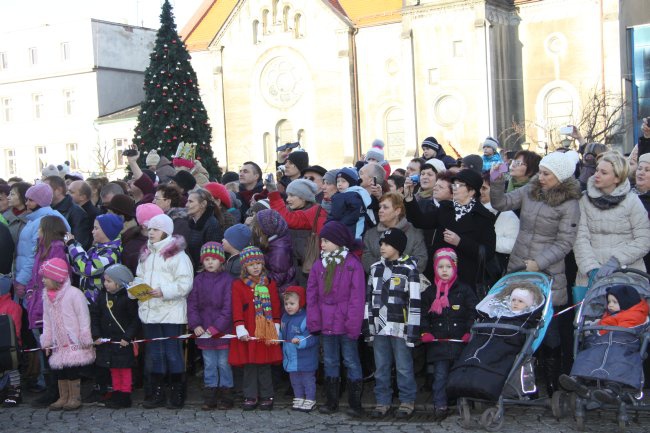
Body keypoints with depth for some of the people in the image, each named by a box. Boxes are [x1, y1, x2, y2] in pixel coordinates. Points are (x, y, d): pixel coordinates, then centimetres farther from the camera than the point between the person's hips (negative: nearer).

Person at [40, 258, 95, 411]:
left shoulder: (74, 294, -14)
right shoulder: (47, 297, 7)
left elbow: (83, 318, -13)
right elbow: (47, 321, 13)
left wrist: (86, 341, -12)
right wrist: (47, 342, 13)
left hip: (75, 342, -7)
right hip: (58, 344, 7)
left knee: (72, 369, -4)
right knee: (58, 369, 9)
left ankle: (75, 398, 8)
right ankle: (63, 397, 21)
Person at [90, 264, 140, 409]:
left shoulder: (127, 298, -13)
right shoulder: (103, 298, 5)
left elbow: (136, 320, -14)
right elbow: (95, 317, 7)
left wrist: (128, 337, -18)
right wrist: (96, 336, -2)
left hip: (123, 342, -6)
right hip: (107, 341, 6)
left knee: (125, 369, 4)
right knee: (113, 370, 14)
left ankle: (125, 396, 11)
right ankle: (117, 393, 24)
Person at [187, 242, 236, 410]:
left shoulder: (228, 280, -6)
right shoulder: (199, 280, 6)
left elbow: (228, 308, -9)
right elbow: (192, 304, 5)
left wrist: (216, 327, -14)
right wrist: (195, 325, -8)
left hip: (223, 331, -3)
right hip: (203, 331, 3)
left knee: (224, 363, 3)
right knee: (209, 364, 10)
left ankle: (226, 397, 13)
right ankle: (209, 398, 18)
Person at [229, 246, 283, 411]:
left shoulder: (269, 284, 7)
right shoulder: (238, 285, 0)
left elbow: (276, 307, 7)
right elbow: (237, 309, -5)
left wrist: (276, 327, 1)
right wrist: (240, 329, -12)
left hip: (266, 331, 1)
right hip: (248, 333, -1)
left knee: (265, 365, 5)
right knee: (249, 366, 3)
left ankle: (266, 397, 15)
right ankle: (250, 397, 13)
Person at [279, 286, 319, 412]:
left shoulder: (306, 318, -20)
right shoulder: (285, 317, 6)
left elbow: (313, 338, -24)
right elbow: (282, 334, 21)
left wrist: (300, 341, -36)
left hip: (305, 358, -7)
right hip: (291, 358, 8)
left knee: (308, 378, 6)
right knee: (295, 380, 19)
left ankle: (310, 400, 18)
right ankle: (298, 398, 32)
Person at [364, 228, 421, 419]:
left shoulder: (409, 269, -6)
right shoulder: (376, 268, 11)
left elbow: (415, 301, -9)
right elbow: (369, 297, 13)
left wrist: (413, 328, -12)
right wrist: (367, 324, 9)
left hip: (400, 327, -5)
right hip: (378, 326, 5)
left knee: (404, 367, 4)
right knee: (381, 367, 12)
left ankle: (407, 401, 17)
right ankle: (382, 401, 22)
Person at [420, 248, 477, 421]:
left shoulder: (464, 290, 4)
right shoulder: (429, 292, 10)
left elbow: (474, 313, 2)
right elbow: (423, 314, 10)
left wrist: (470, 332, -9)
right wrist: (425, 332, -4)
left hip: (460, 341, -1)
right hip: (437, 341, 1)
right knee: (440, 375, -1)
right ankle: (440, 405, 6)